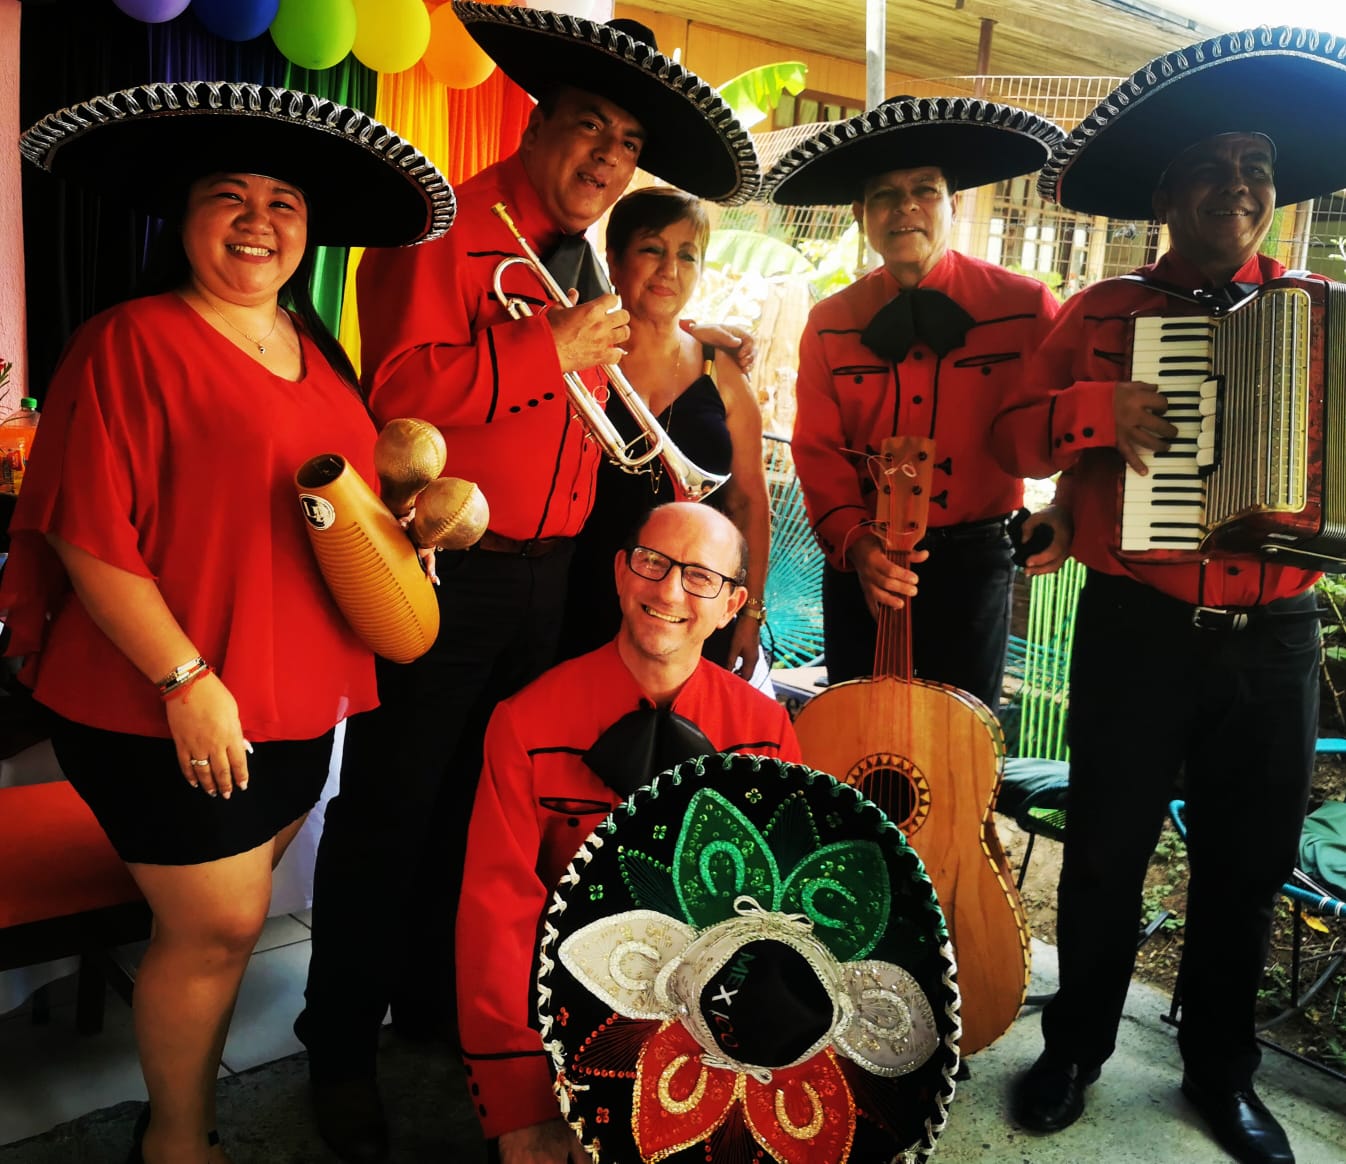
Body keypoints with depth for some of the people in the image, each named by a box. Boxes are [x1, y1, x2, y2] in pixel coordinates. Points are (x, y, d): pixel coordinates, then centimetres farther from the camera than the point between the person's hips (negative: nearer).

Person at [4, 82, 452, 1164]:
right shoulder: (131, 341, -13)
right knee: (219, 923, 3)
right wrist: (186, 679, -20)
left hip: (299, 693, 7)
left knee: (235, 904, 20)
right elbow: (89, 537, -17)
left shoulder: (313, 347, 9)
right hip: (170, 706, -7)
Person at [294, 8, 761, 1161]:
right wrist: (551, 350, -19)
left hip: (542, 578, 8)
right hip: (439, 575, -7)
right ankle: (341, 1048, 24)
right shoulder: (448, 229, -9)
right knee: (389, 815, 5)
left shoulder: (585, 265, 15)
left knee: (481, 802, 19)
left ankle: (435, 991, 39)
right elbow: (399, 386, -23)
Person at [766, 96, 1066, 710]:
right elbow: (819, 451, -3)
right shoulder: (829, 324, 2)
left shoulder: (1024, 306, -5)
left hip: (972, 558, -2)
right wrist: (854, 542, -18)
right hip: (859, 560, 2)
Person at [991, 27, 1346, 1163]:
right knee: (1106, 851, 6)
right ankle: (1076, 1046, 28)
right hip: (1138, 630, -2)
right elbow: (1015, 433, 1)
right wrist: (1098, 410, -16)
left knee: (1250, 864, 12)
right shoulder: (1105, 310, 5)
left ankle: (1221, 1069, 33)